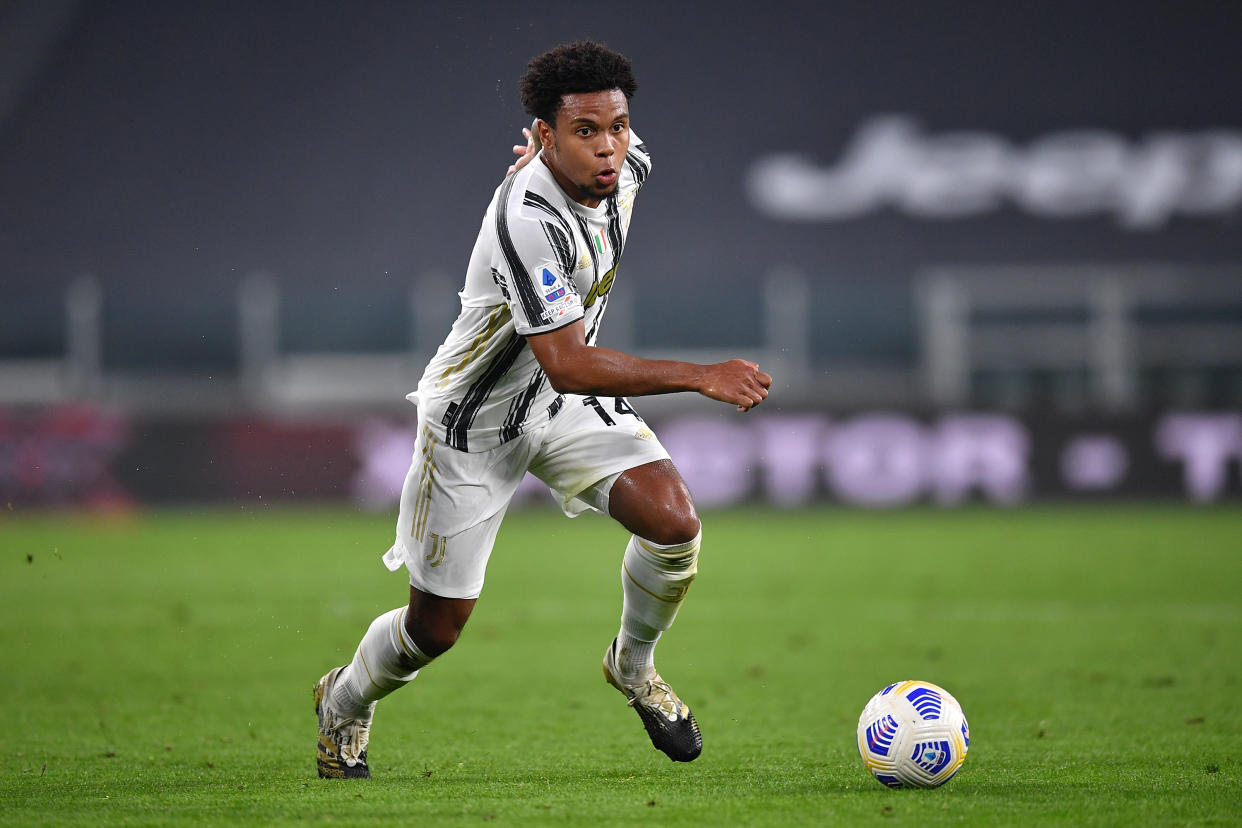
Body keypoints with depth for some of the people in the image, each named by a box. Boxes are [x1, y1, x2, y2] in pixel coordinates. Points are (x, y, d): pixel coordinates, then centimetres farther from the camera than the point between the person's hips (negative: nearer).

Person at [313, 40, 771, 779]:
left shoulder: (627, 165, -12)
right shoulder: (526, 220, -35)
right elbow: (566, 364, -39)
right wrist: (701, 377, -42)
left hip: (569, 408, 6)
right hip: (473, 422, -6)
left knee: (674, 521, -19)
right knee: (437, 627, 4)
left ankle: (634, 664, 10)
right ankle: (345, 704, 37)